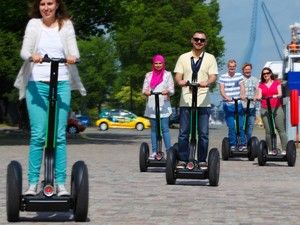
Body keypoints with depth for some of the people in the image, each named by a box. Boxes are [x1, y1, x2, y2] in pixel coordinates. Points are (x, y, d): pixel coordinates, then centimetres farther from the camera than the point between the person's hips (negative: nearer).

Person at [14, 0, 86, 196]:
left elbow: (74, 50, 0)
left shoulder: (66, 25, 11)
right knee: (38, 135, -6)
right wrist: (32, 56, -26)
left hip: (61, 84, 1)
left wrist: (73, 57, -24)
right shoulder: (33, 24, 9)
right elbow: (24, 50, -2)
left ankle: (61, 183, 0)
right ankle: (33, 183, -1)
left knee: (60, 135, -3)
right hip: (37, 84, -1)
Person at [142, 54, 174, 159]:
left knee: (165, 129, -9)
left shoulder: (167, 74, 9)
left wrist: (167, 91, -19)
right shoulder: (149, 75, 15)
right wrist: (146, 92, -14)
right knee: (153, 129, 3)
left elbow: (172, 90, 4)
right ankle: (154, 152, 5)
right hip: (151, 106, 3)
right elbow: (144, 89, 10)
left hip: (164, 105, -2)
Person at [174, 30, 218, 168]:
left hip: (203, 102, 0)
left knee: (203, 133, 0)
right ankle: (182, 160, 6)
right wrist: (180, 81, -21)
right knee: (183, 132, 0)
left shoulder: (210, 58, 10)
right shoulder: (183, 58, 12)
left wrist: (206, 82, -25)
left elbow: (213, 76, -2)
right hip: (186, 101, 1)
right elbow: (178, 75, 4)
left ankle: (202, 160, 8)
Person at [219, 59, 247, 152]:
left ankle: (242, 144, 8)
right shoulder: (223, 77, 4)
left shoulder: (239, 76, 10)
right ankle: (232, 145, 7)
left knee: (240, 126, 1)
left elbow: (242, 87, -2)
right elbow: (221, 89, -7)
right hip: (228, 105, -2)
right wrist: (226, 97, -28)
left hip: (238, 104, 2)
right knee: (231, 127, -2)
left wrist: (242, 95, -24)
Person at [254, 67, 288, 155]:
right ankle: (271, 150, 3)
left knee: (281, 129, -6)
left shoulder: (277, 82, 11)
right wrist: (257, 97, -20)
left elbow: (280, 93, 0)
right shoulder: (261, 85, 14)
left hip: (277, 108, -1)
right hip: (265, 109, 1)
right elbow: (259, 96, 3)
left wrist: (276, 95, -22)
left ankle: (284, 149, -5)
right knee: (268, 131, -2)